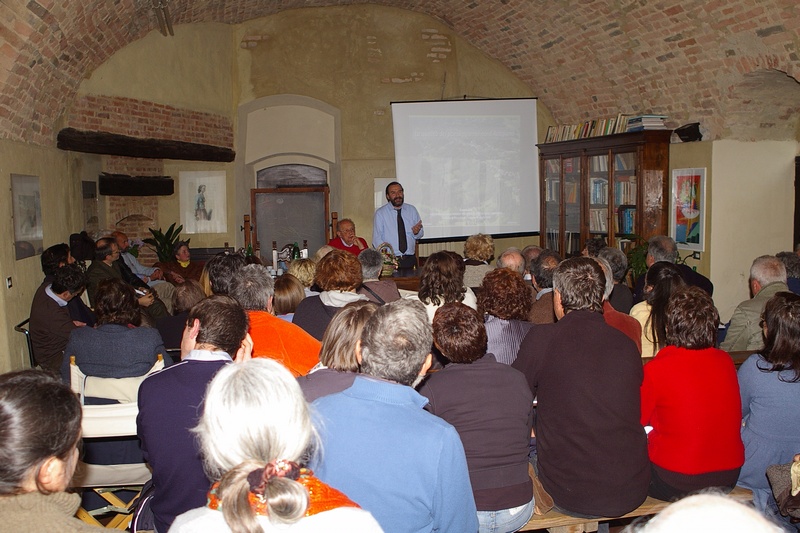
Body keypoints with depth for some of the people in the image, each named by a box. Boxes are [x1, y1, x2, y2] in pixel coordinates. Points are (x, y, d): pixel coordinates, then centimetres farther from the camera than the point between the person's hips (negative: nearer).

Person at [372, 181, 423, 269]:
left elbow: (420, 234, 12)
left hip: (410, 259, 3)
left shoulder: (412, 210, 9)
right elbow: (377, 239, -7)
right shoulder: (380, 213, 0)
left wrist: (416, 232, -12)